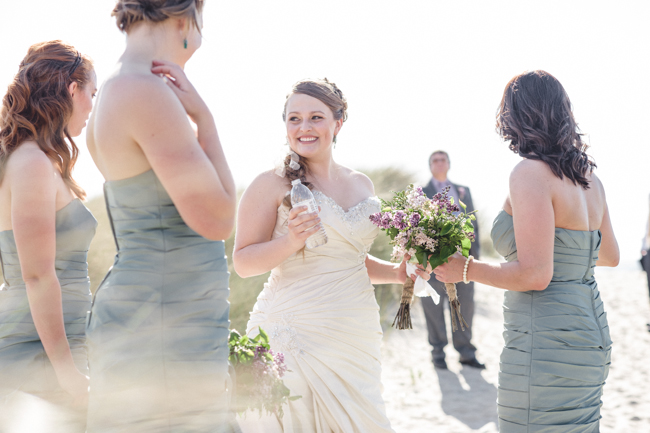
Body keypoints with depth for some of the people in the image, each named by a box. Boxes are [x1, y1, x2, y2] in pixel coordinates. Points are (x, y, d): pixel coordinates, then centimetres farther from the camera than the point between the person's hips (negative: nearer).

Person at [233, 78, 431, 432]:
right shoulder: (272, 184, -5)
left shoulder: (361, 184, 13)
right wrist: (291, 241, -21)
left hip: (355, 336, 5)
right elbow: (243, 263, -6)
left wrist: (397, 272, 8)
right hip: (296, 335, -5)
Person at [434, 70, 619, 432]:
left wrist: (464, 269, -8)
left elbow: (535, 275, -21)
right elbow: (610, 256, 21)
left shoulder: (531, 173, -16)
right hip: (590, 333, 9)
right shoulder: (590, 178, 9)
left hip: (546, 344, -9)